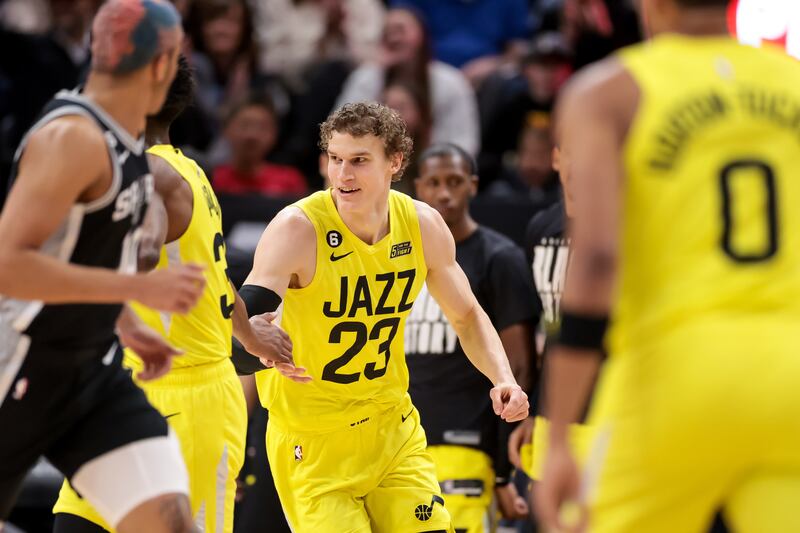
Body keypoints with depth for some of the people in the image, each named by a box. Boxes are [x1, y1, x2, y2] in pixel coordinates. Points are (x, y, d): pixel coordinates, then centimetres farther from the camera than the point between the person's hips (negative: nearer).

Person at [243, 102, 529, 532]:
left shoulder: (423, 225, -4)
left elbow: (466, 316, 12)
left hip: (394, 431, 5)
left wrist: (503, 379, -5)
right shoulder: (297, 229, -20)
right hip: (312, 445, -4)